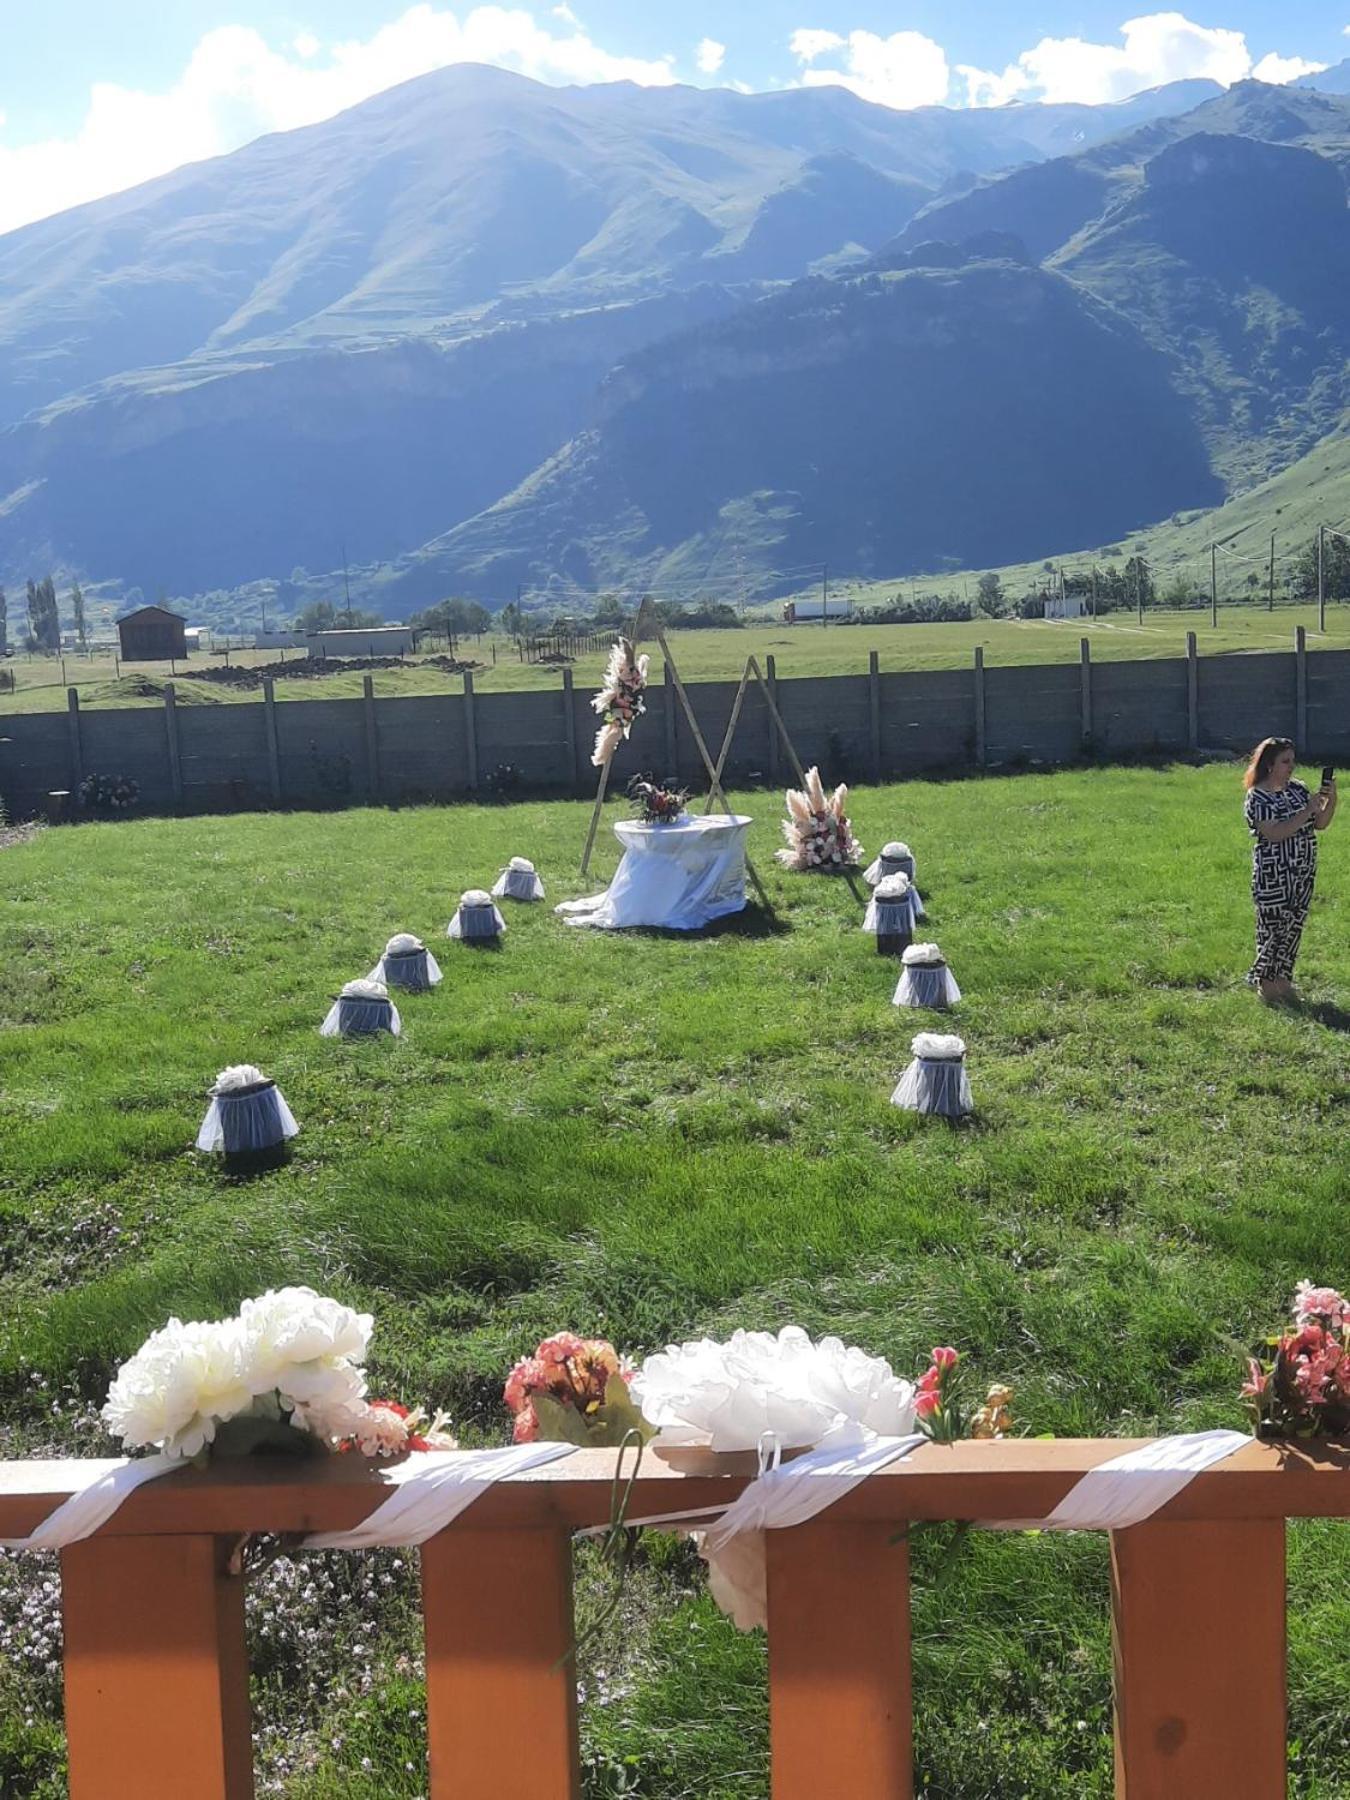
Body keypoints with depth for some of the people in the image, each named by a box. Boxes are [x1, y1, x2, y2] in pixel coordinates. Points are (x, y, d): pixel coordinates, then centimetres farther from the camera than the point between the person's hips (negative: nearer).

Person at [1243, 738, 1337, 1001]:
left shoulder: (1297, 789, 7)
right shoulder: (1258, 797, -13)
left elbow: (1320, 823, 9)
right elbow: (1275, 833, -25)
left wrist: (1331, 799, -9)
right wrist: (1308, 810, -26)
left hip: (1303, 874, 7)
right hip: (1273, 877, -7)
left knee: (1294, 927, 13)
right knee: (1274, 928, 1)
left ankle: (1283, 978, 24)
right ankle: (1266, 982, 14)